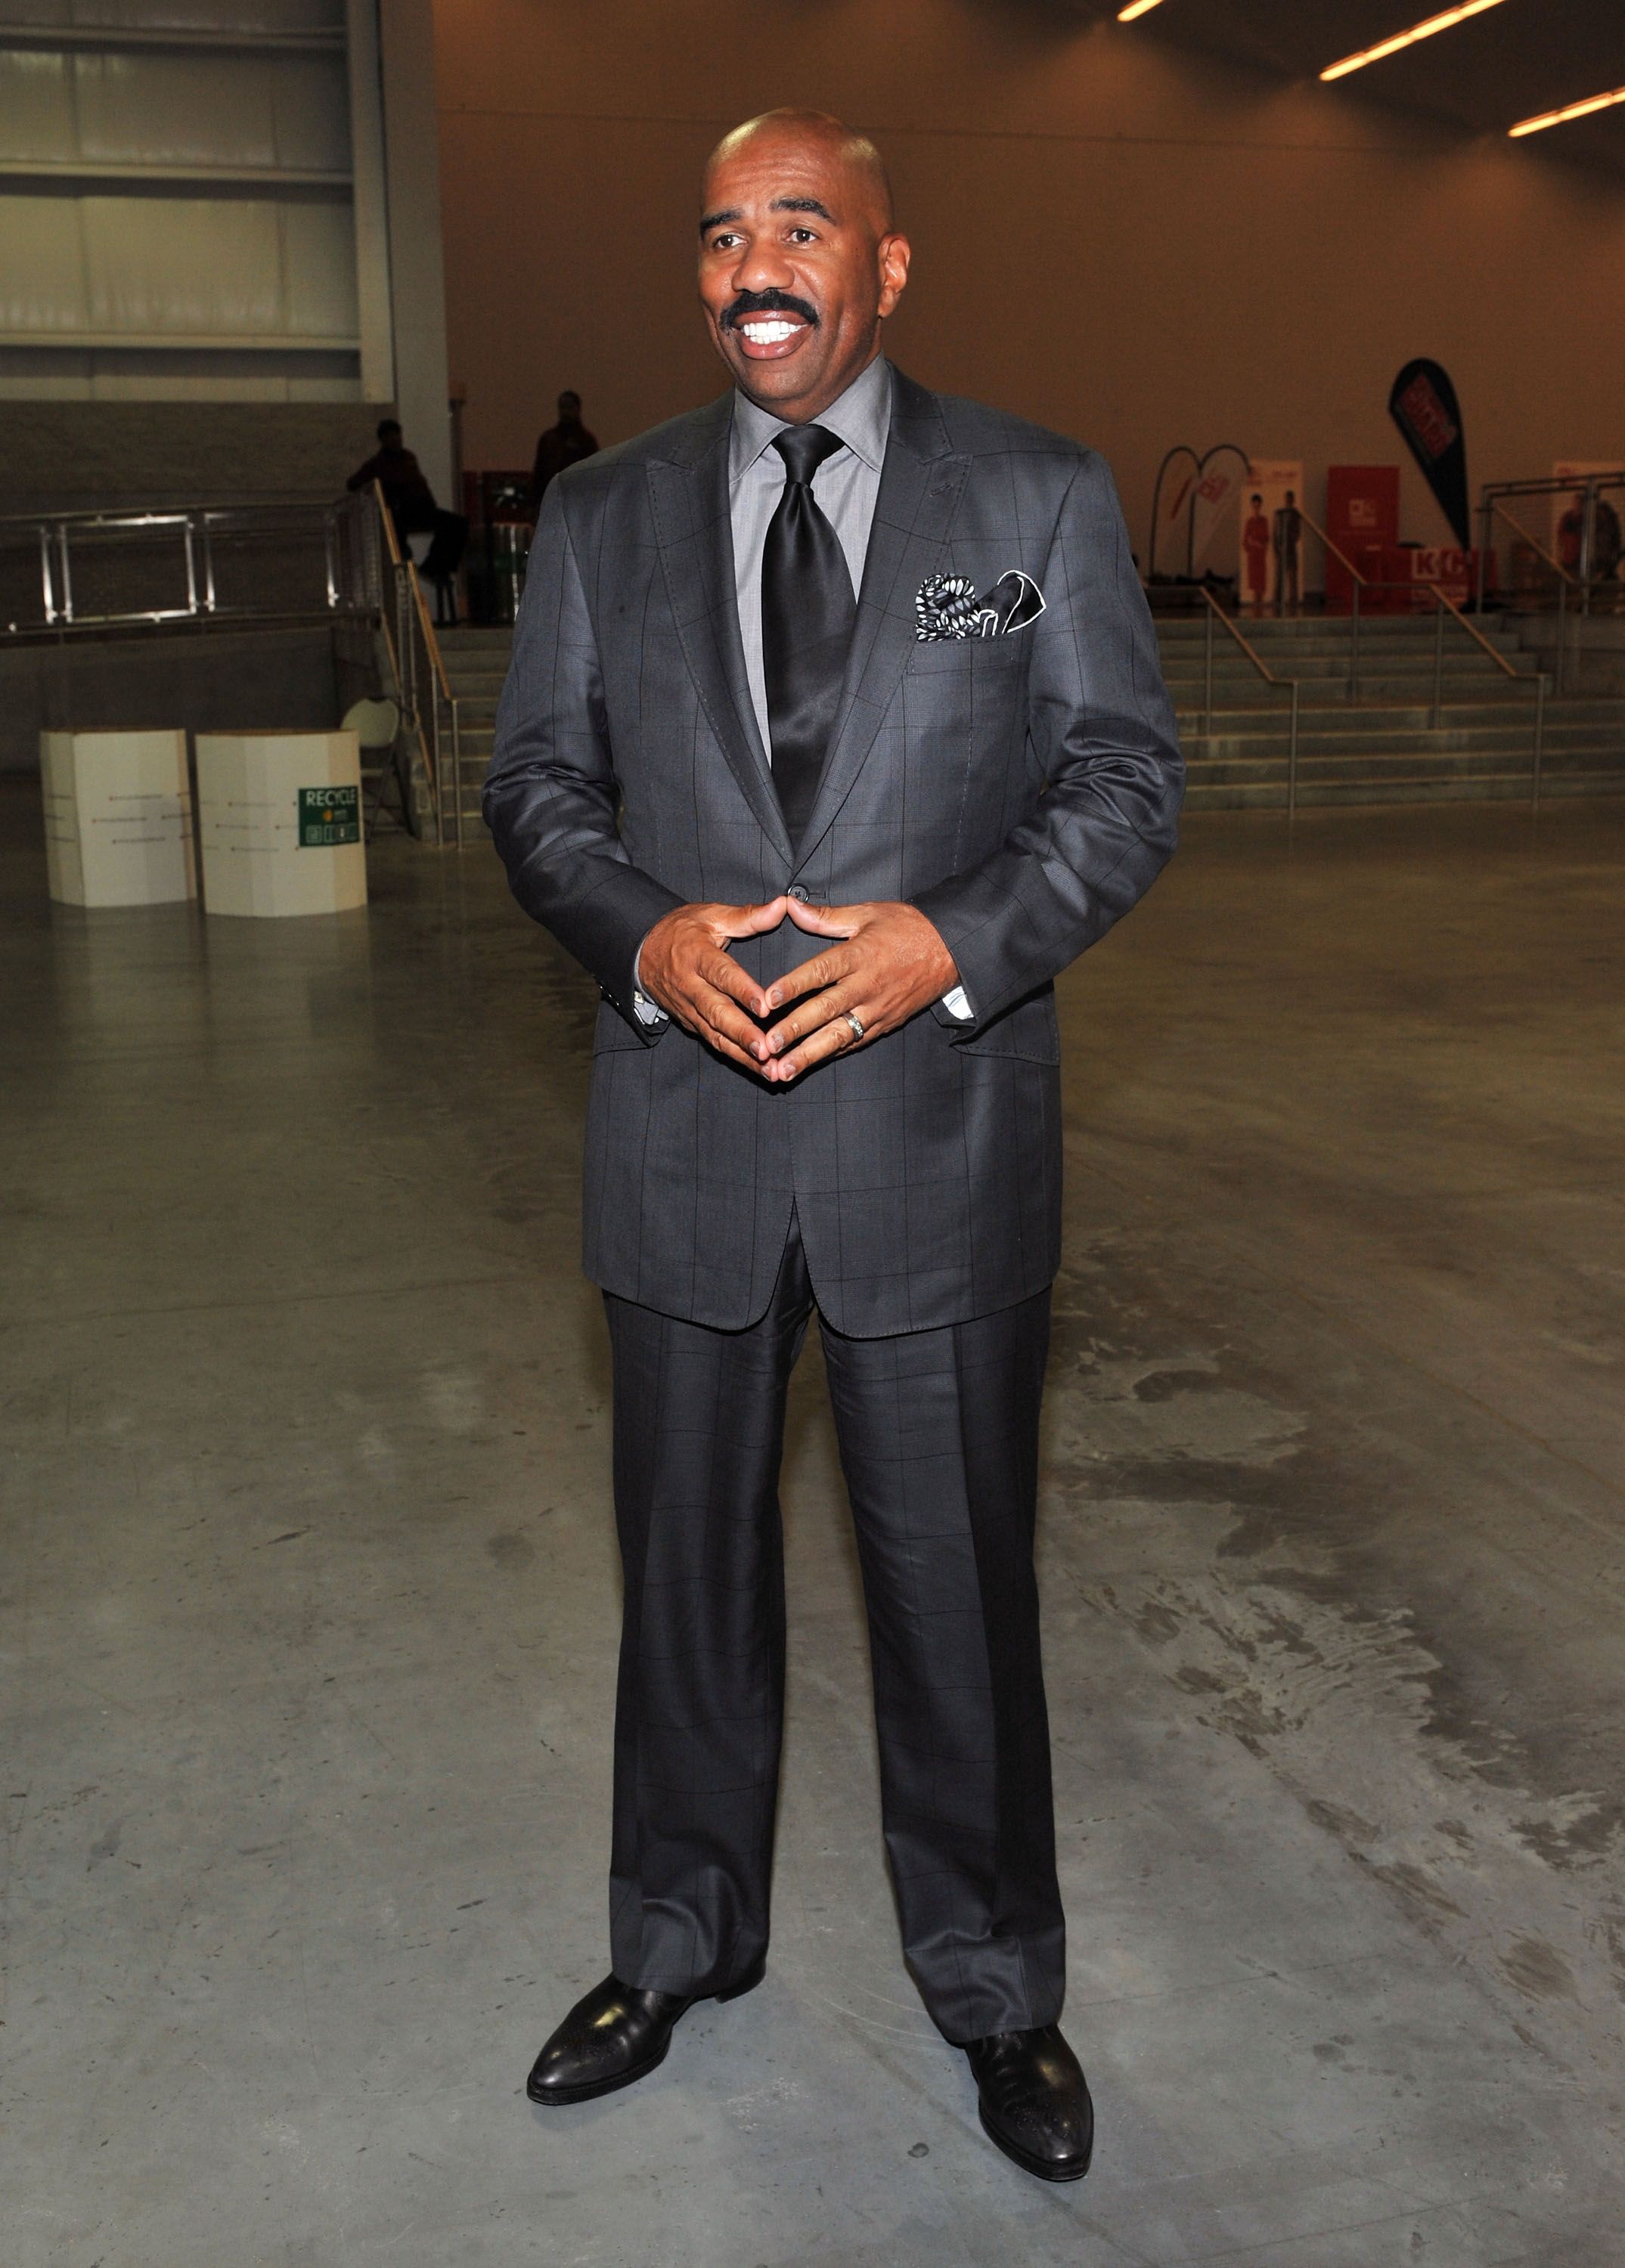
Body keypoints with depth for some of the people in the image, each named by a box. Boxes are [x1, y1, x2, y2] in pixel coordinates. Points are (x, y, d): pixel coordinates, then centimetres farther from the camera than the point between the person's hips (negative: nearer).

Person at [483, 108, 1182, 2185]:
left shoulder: (1040, 496, 1)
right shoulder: (601, 514, 7)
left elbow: (1125, 773, -1)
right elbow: (537, 782, 7)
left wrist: (949, 943, -17)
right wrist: (647, 937, -14)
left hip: (939, 1128, -2)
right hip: (682, 1134, 2)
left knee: (956, 1576, 9)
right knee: (687, 1561, 16)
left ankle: (996, 1988, 32)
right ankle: (680, 1942, 39)